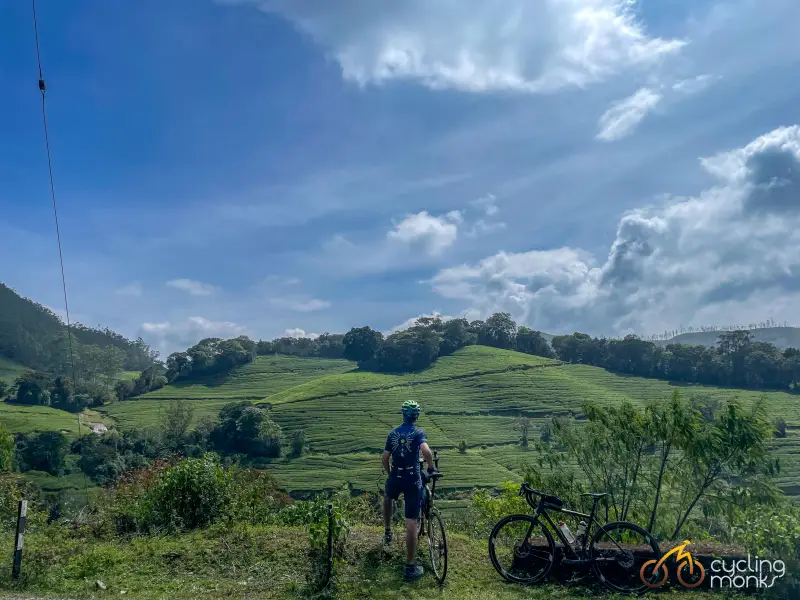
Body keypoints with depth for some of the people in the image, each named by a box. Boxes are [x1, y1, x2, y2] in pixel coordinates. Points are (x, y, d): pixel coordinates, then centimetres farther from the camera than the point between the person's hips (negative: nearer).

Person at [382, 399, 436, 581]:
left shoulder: (393, 433, 5)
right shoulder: (418, 433, -6)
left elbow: (385, 459, 6)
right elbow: (426, 451, -25)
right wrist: (431, 467, -8)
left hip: (395, 477, 4)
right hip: (413, 479, -3)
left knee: (388, 498, 39)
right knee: (411, 522, -3)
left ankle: (387, 531, 42)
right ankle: (411, 566, -1)